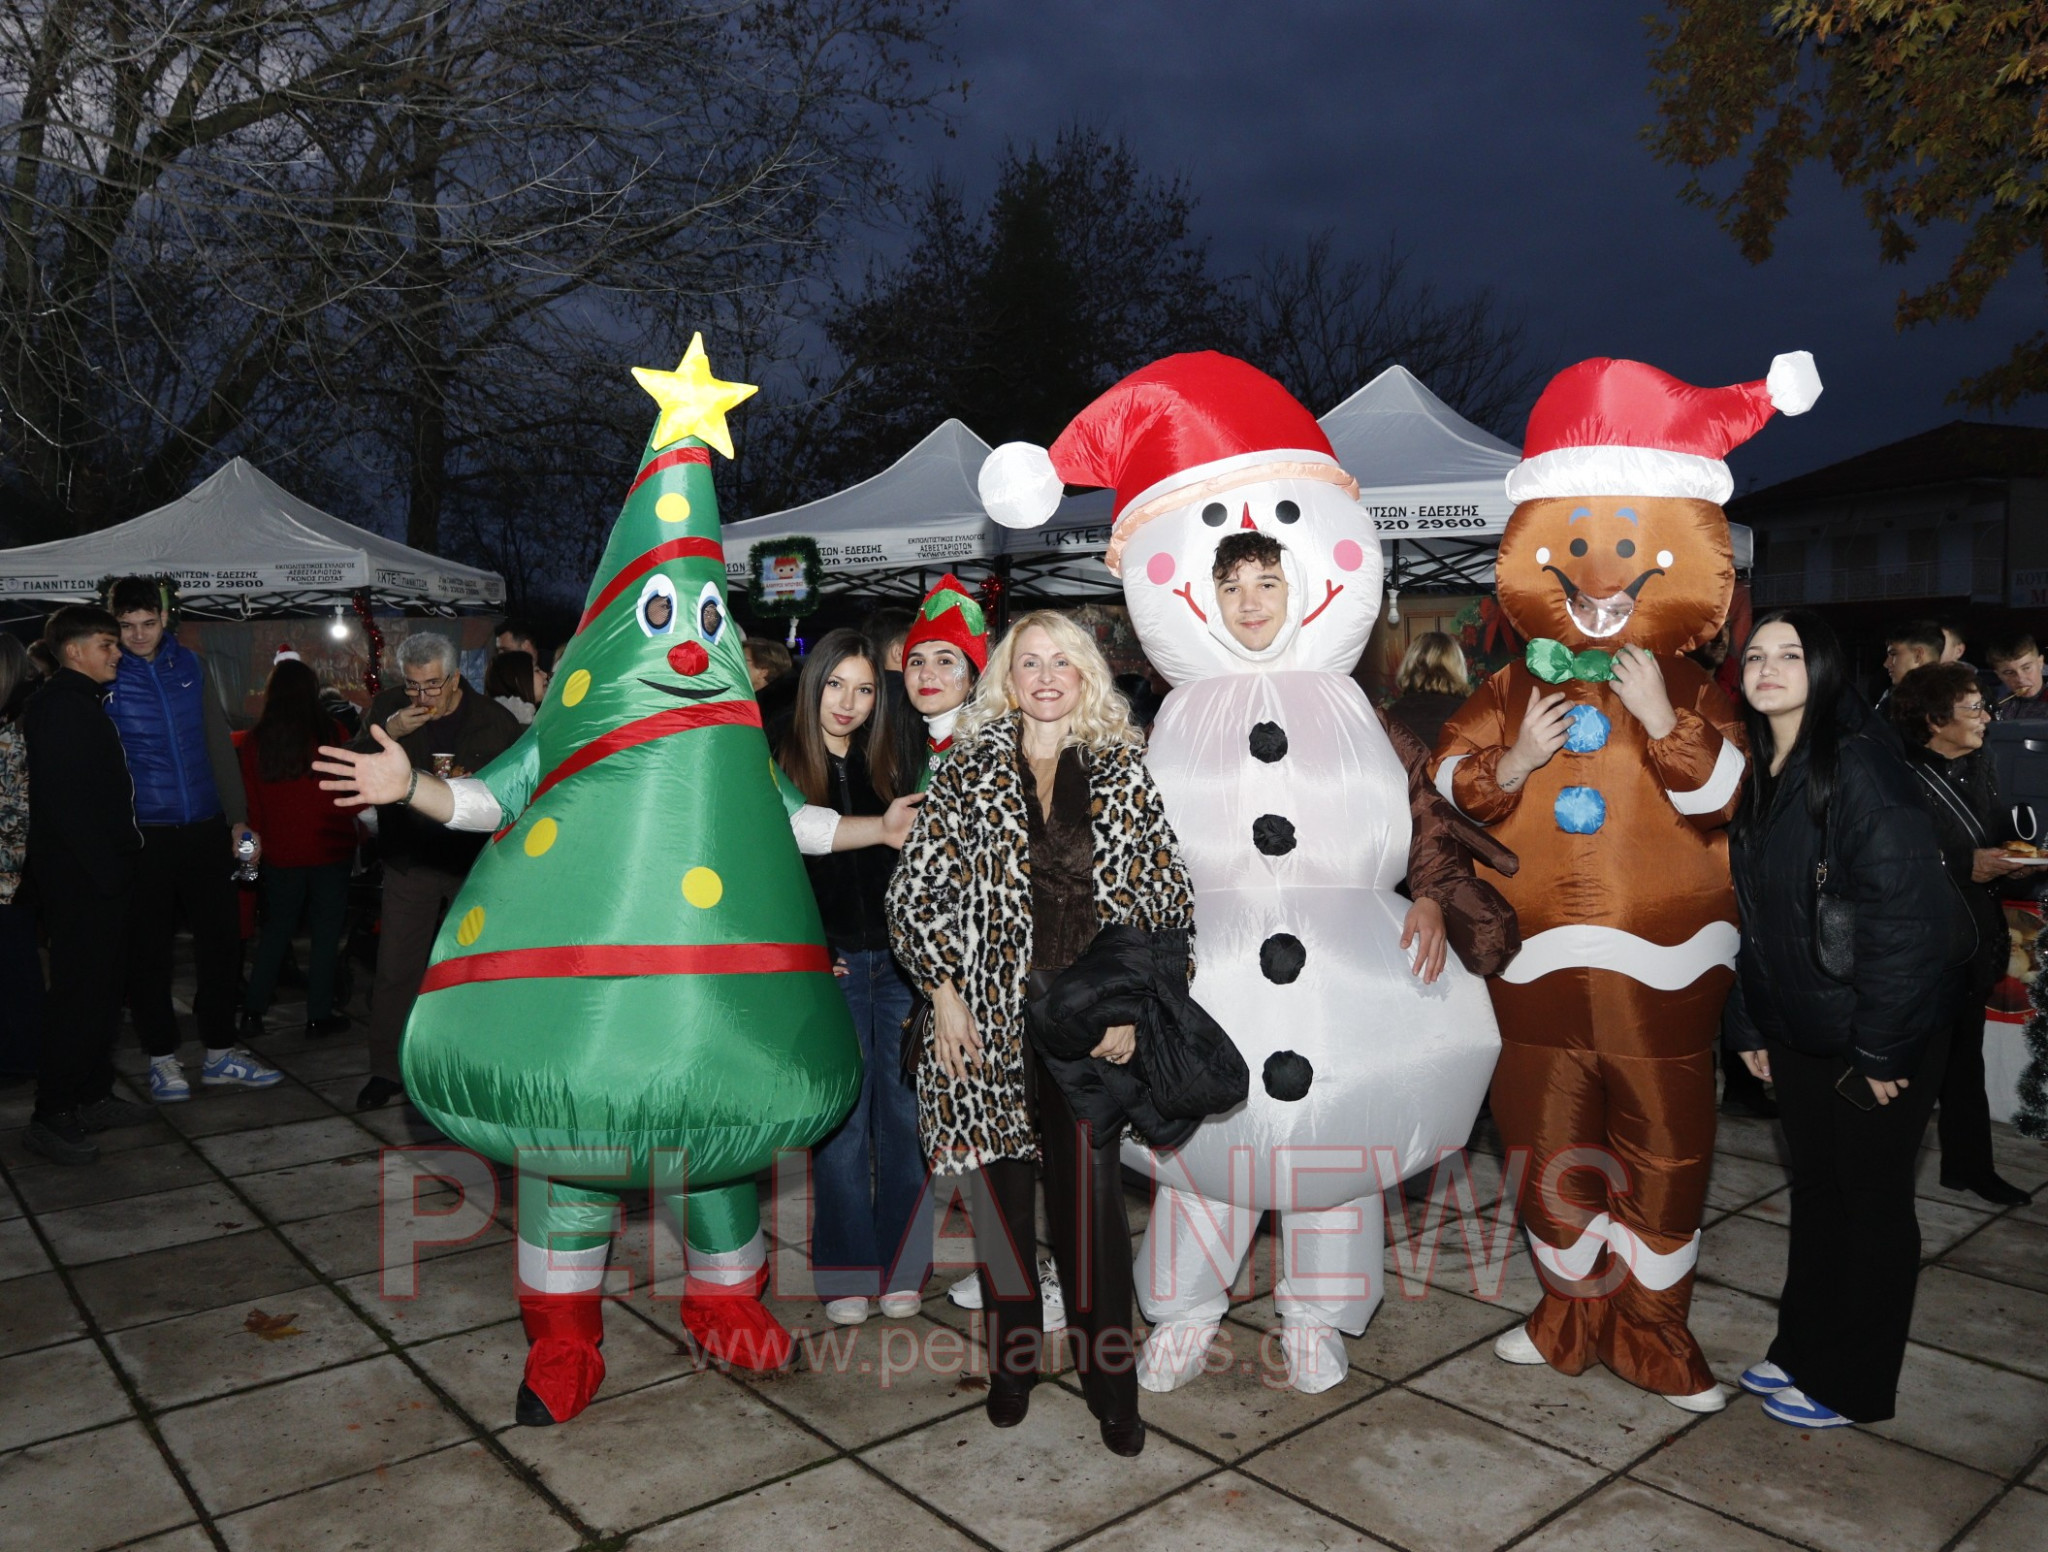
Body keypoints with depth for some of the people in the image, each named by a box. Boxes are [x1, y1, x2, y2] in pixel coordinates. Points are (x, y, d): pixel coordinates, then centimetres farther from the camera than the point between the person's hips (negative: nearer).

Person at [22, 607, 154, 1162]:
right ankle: (50, 1117, 2)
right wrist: (106, 868, -21)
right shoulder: (58, 706, -13)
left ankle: (94, 1096, 24)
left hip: (101, 874, 10)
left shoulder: (83, 701, 17)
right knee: (79, 993, -6)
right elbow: (64, 800, -21)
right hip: (79, 880, -10)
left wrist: (119, 863, 14)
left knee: (102, 988, 15)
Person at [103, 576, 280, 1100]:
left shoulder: (188, 664, 7)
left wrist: (238, 818, 7)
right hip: (141, 835, -3)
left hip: (204, 828, 3)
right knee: (148, 950, 6)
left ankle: (220, 1053, 19)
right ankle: (162, 1058, 19)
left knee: (222, 940, 6)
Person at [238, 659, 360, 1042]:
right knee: (326, 933, 7)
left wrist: (262, 836, 17)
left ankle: (253, 1011, 17)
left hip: (280, 852, 3)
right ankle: (319, 1014, 10)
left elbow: (251, 801, 3)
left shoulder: (255, 741, -3)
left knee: (275, 930, 16)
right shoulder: (331, 733, -11)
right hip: (329, 848, -3)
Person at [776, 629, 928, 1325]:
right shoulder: (779, 769, -2)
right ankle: (847, 1270, 17)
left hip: (896, 965, 3)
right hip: (828, 967, -3)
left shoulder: (885, 769, 10)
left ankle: (900, 1265, 20)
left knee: (902, 1116, 6)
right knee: (842, 1124, 2)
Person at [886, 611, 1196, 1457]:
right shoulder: (968, 769, 5)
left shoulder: (1124, 773, 6)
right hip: (992, 1018, 1)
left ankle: (1110, 1378, 14)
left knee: (1091, 1189, -1)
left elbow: (1166, 899, 4)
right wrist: (945, 993, -4)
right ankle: (1011, 1360, 27)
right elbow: (916, 888, 3)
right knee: (1000, 1191, 9)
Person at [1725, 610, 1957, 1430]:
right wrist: (1748, 1024, 9)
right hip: (1798, 1031, 7)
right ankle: (1802, 1346, 34)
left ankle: (1852, 1384, 23)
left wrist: (1880, 1048, -20)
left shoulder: (1859, 764, -19)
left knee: (1871, 1202, 8)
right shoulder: (1757, 773, 6)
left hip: (1880, 1038, -7)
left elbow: (1904, 911, -22)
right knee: (1814, 1187, 19)